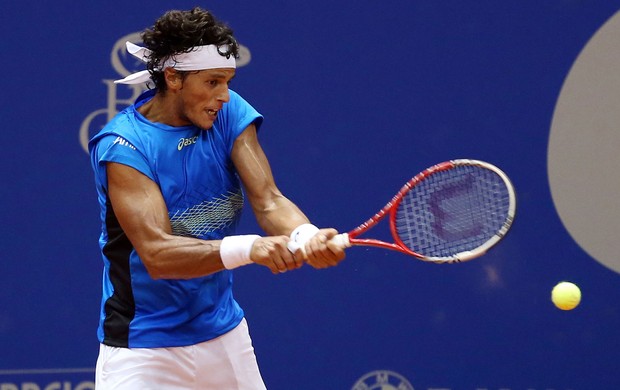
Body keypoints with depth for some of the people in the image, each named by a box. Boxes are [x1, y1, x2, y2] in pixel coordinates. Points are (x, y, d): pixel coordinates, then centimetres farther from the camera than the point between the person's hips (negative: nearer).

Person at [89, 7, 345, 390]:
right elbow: (156, 254, -28)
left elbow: (269, 201, -12)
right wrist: (248, 248, -42)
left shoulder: (230, 112, -3)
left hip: (225, 333, 5)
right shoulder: (122, 146, -19)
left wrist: (306, 236, -34)